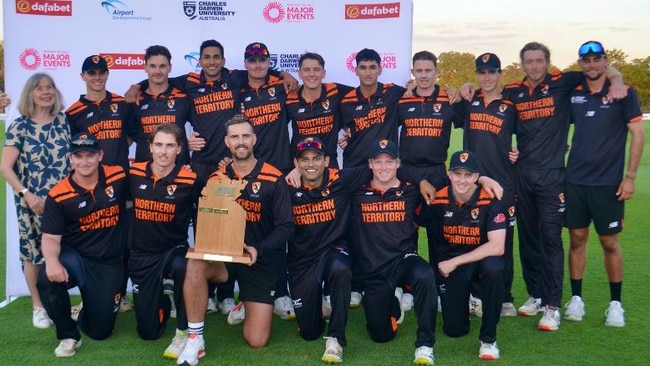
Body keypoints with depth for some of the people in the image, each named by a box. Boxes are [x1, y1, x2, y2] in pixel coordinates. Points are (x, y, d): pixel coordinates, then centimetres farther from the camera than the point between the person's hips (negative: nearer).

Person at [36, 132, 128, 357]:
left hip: (109, 264, 1)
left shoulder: (119, 177, -6)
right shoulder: (58, 195, -9)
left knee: (100, 331, 2)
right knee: (47, 279, -35)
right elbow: (51, 237, -11)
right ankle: (68, 335, -9)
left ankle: (85, 314, 43)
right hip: (74, 257, -1)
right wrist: (51, 261, -33)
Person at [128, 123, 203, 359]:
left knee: (181, 266, -42)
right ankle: (163, 294, 41)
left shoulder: (190, 181, -12)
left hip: (174, 250, -3)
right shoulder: (134, 174, -4)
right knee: (149, 332, 6)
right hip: (141, 255, 3)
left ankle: (183, 333, -20)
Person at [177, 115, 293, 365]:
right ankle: (195, 340, -20)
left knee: (257, 341, -6)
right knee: (195, 265, -35)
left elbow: (285, 227, -9)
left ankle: (247, 306, 31)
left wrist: (259, 250, -24)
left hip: (260, 262, -1)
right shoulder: (216, 179, 1)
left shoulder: (273, 179, -7)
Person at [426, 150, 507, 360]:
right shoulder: (438, 200, -12)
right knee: (454, 329, -6)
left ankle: (488, 339, -19)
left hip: (481, 257, -1)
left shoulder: (490, 200, -18)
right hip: (449, 264, 2)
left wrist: (455, 262, -23)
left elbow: (497, 247, -24)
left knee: (494, 268, -38)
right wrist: (446, 265, -1)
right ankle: (469, 299, 32)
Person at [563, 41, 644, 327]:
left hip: (608, 182, -3)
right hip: (575, 180, 3)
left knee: (610, 242, 4)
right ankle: (576, 298, 18)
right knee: (577, 239, 7)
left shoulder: (623, 93, -2)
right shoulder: (573, 94, 7)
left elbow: (637, 135, -3)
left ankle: (616, 303, 16)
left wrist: (630, 176, -8)